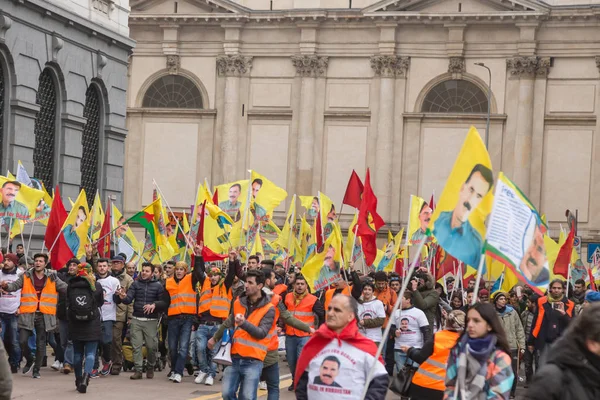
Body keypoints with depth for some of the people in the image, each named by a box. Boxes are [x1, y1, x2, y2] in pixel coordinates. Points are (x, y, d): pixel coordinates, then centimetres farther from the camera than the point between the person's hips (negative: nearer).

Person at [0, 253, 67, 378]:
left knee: (40, 344, 5)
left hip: (44, 316, 0)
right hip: (27, 315, 0)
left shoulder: (52, 278, 6)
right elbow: (14, 285, -6)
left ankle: (37, 370, 18)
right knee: (23, 341, -6)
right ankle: (29, 360, 23)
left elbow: (66, 288, 3)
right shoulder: (26, 277, 5)